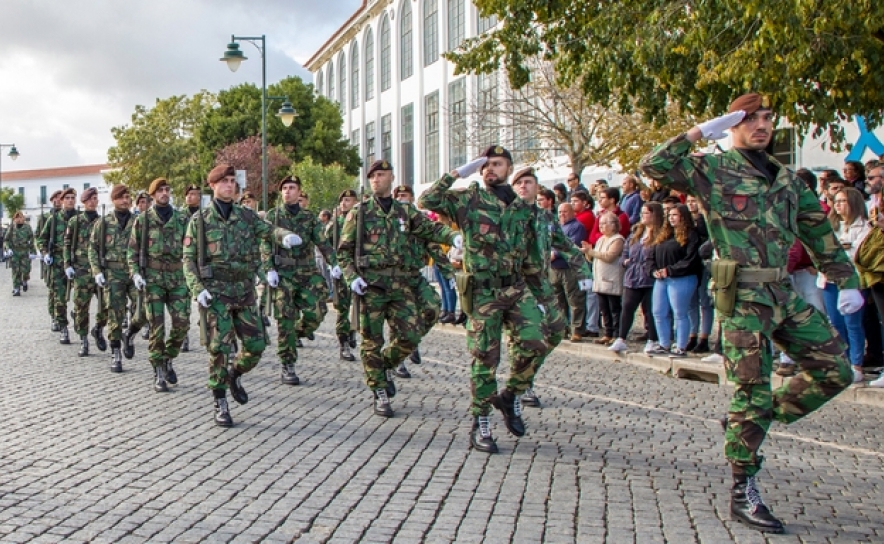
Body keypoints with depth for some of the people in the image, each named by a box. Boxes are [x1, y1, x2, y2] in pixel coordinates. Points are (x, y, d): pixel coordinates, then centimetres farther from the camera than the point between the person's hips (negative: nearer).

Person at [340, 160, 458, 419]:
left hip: (400, 283, 3)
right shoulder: (359, 211, 4)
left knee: (410, 337, -1)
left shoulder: (405, 212, 12)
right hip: (370, 283, -3)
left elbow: (431, 228, 1)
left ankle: (385, 366, 28)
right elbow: (344, 249, 4)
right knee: (372, 341, 1)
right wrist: (352, 277, -10)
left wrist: (453, 236, -19)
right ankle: (380, 394, 12)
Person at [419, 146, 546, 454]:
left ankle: (511, 397, 12)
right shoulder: (469, 200, 0)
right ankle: (480, 425, 10)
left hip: (516, 288, 4)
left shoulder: (524, 209, 13)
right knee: (485, 358, -1)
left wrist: (536, 296, 15)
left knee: (533, 343, -13)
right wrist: (457, 174, -10)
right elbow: (427, 201, -12)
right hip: (483, 291, -4)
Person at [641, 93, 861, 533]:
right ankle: (743, 493, 5)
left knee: (834, 370, 5)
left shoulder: (786, 178, 17)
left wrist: (848, 282, 13)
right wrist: (699, 133, -15)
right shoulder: (712, 169, -1)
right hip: (743, 296, -7)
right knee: (753, 390, -6)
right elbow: (653, 166, -14)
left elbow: (819, 232, 19)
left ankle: (755, 422, 20)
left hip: (784, 293, 7)